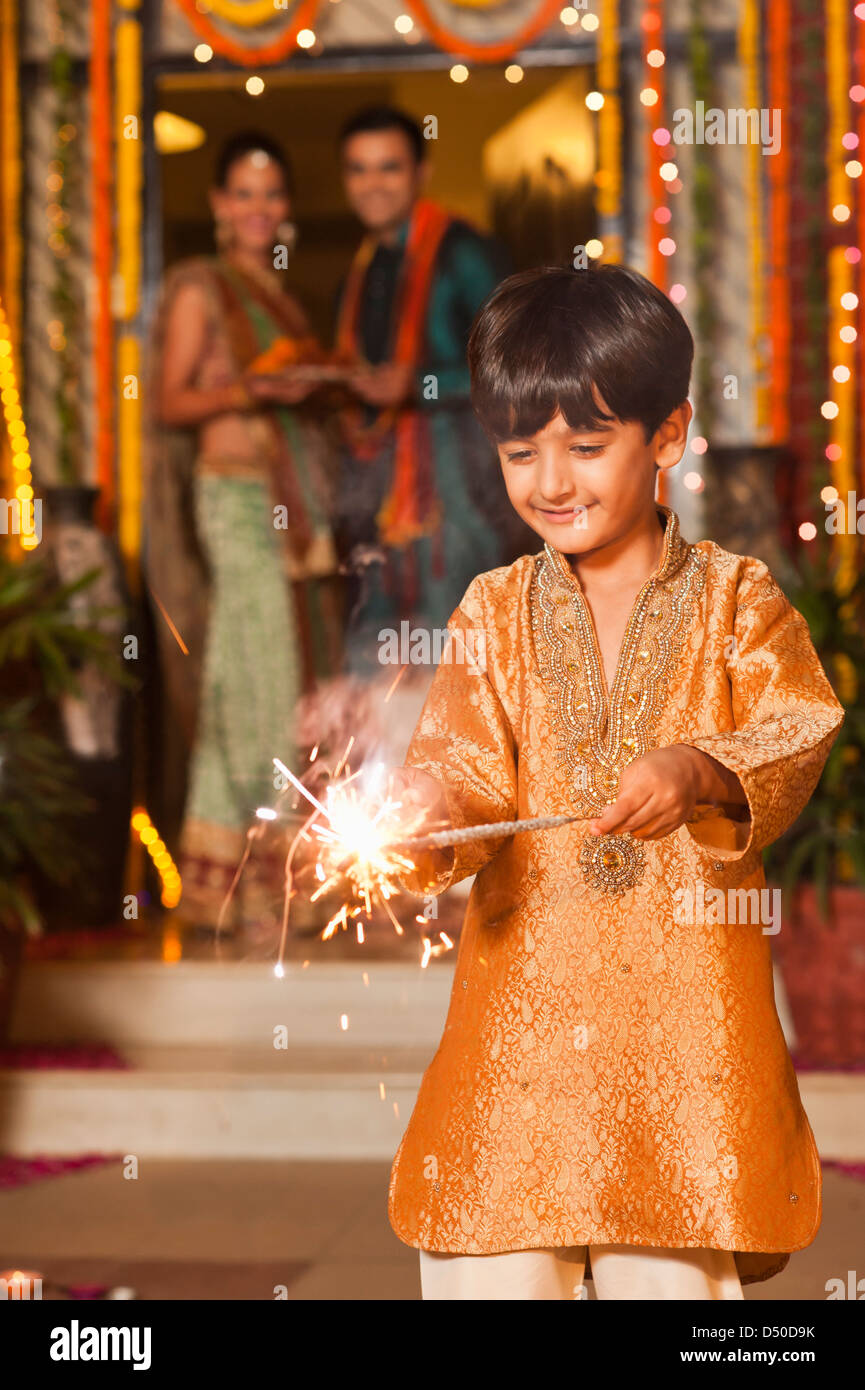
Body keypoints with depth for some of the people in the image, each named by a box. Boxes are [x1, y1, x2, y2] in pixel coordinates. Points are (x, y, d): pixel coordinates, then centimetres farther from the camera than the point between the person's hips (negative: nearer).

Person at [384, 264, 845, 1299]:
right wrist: (433, 806, -22)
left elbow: (797, 728, -10)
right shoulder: (495, 611, 9)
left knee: (675, 1269, 2)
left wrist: (701, 772, -30)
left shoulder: (734, 598, 4)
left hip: (686, 1007, -1)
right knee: (493, 1266, 1)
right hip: (521, 1004, 2)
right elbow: (470, 761, 1)